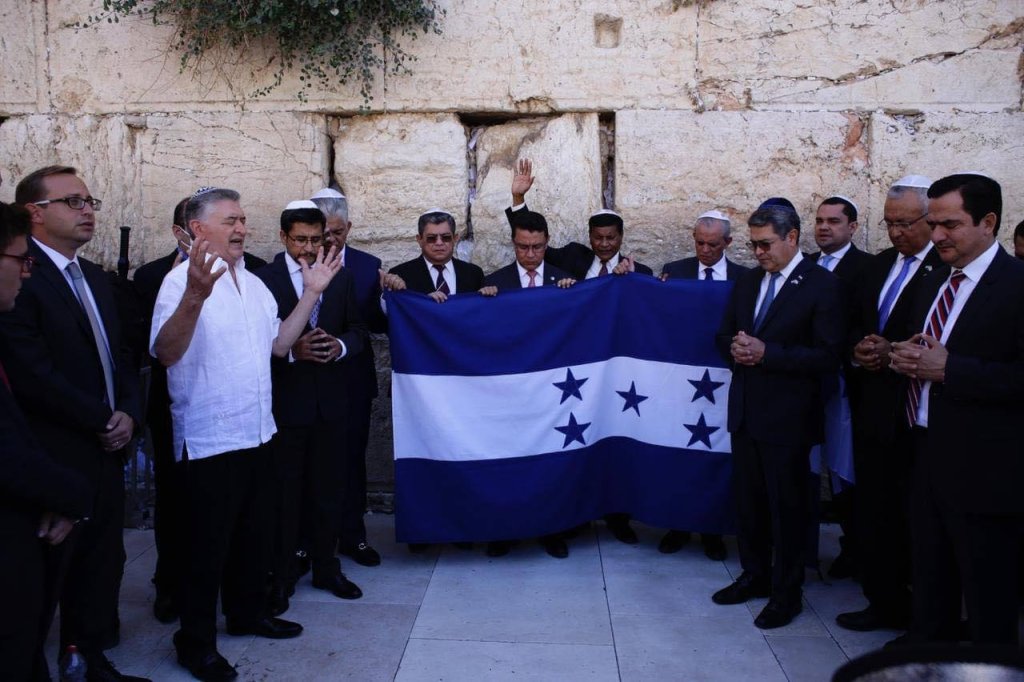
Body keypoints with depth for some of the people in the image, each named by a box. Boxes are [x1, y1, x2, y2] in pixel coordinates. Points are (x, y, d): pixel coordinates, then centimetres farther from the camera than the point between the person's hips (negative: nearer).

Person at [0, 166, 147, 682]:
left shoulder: (96, 279, 14)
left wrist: (128, 414, -1)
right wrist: (102, 420, -12)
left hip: (105, 451, 8)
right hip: (53, 458, -7)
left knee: (103, 564, 15)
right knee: (46, 572, 5)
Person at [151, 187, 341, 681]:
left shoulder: (253, 282, 9)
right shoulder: (183, 280, -16)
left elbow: (278, 344, 11)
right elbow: (166, 353, -29)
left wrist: (311, 292, 6)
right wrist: (195, 296, -45)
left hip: (255, 432, 7)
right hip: (207, 439, -7)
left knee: (252, 533, 20)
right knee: (207, 543, 5)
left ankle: (247, 612, 39)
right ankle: (197, 642, 22)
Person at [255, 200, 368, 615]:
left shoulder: (341, 278, 8)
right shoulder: (263, 279, -6)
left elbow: (357, 330, 10)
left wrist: (340, 345, -11)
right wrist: (292, 350, -23)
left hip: (330, 400, 4)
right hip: (283, 400, -4)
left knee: (327, 489, 13)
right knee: (283, 493, 5)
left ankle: (326, 569, 29)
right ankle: (281, 578, 19)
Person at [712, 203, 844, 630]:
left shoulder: (821, 285, -10)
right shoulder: (748, 282, 11)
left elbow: (828, 356, -15)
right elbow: (724, 335, 17)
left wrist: (767, 353, -21)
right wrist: (735, 349, -7)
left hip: (787, 417, -6)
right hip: (745, 412, 6)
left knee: (787, 506, 5)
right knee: (747, 499, 15)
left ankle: (787, 592, 21)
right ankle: (754, 575, 33)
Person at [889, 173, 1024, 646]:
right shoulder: (933, 283, 12)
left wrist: (947, 369, -23)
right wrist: (905, 358, -1)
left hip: (983, 469, -8)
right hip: (928, 455, 8)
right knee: (928, 582, 23)